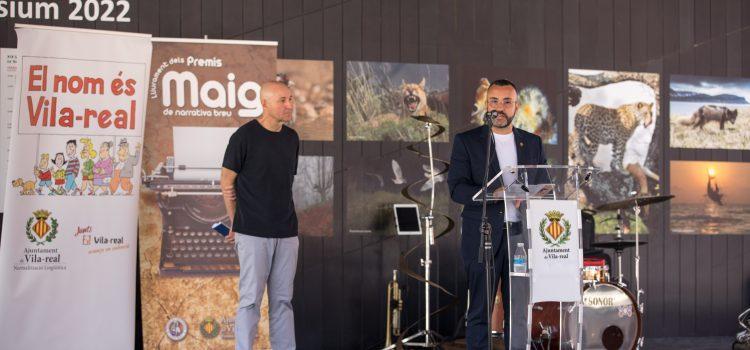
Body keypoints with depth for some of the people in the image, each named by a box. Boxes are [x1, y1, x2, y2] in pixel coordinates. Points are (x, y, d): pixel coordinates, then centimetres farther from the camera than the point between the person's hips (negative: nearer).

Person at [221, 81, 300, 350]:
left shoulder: (292, 138, 9)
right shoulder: (244, 136, -9)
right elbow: (227, 182, -1)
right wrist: (236, 223, 5)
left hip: (287, 234, 5)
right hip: (253, 234, -5)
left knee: (282, 300, 9)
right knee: (251, 299, -2)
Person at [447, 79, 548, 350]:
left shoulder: (533, 143, 14)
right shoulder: (466, 142, 3)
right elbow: (456, 188, -8)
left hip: (522, 236, 3)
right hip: (483, 237, -3)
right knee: (479, 312, -1)